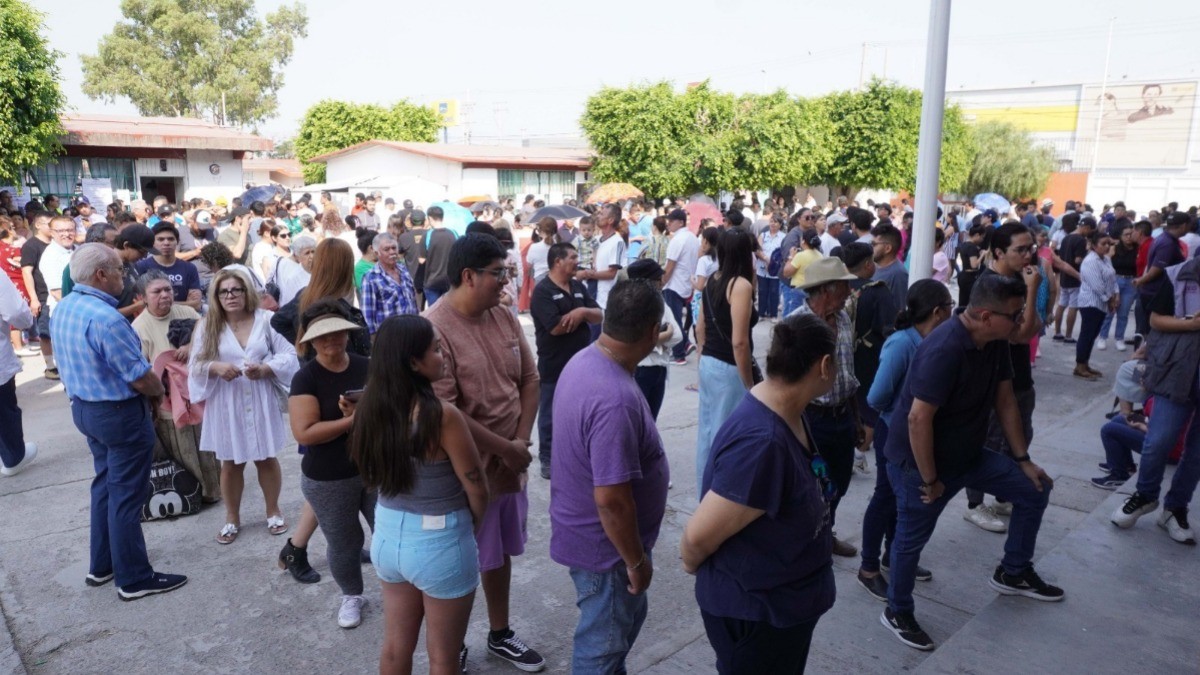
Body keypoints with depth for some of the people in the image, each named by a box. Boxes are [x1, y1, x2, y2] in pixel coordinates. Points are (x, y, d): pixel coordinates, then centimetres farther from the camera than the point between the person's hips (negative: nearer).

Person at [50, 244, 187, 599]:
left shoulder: (63, 309, 3)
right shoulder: (106, 318, -27)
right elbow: (140, 378, -23)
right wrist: (160, 390, -1)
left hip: (84, 407, 9)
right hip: (120, 413, -9)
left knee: (105, 484, 22)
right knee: (126, 496, 2)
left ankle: (101, 565, 34)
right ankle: (134, 578, 14)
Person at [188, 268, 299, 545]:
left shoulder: (266, 319, -4)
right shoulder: (207, 326, 1)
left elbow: (288, 356, -4)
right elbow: (195, 366, 1)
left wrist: (264, 369, -21)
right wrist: (216, 368, -20)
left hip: (261, 403, -1)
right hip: (226, 405, 1)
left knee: (266, 458, 10)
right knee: (230, 463, 11)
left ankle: (273, 511, 30)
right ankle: (232, 518, 29)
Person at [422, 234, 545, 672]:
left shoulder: (504, 317, 1)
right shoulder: (434, 329, -20)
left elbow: (529, 379, 6)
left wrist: (522, 441, -6)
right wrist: (505, 449, -16)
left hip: (510, 464, 7)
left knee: (500, 552, 22)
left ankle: (500, 635, 42)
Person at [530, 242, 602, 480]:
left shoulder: (579, 286, 8)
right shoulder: (542, 291, -14)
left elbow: (599, 316, 4)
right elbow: (556, 327, -23)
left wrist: (582, 312, -17)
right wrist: (578, 313, -7)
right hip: (554, 367, -7)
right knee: (552, 414, 7)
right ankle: (547, 459, 19)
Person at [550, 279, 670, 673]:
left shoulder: (583, 360, -3)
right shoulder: (615, 399, -34)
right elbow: (611, 498, -31)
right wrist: (636, 560, -16)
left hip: (590, 533, 9)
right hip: (605, 545, -9)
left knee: (625, 621, 30)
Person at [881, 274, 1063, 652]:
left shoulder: (996, 343, -3)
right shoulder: (944, 350, -31)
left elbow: (1005, 401, 7)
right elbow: (918, 419, -30)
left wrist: (1023, 459, 9)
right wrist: (930, 480, -21)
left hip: (968, 454, 9)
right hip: (919, 461, -8)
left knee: (1034, 491, 14)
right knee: (912, 539, 5)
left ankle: (1013, 573, 33)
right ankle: (897, 613, 27)